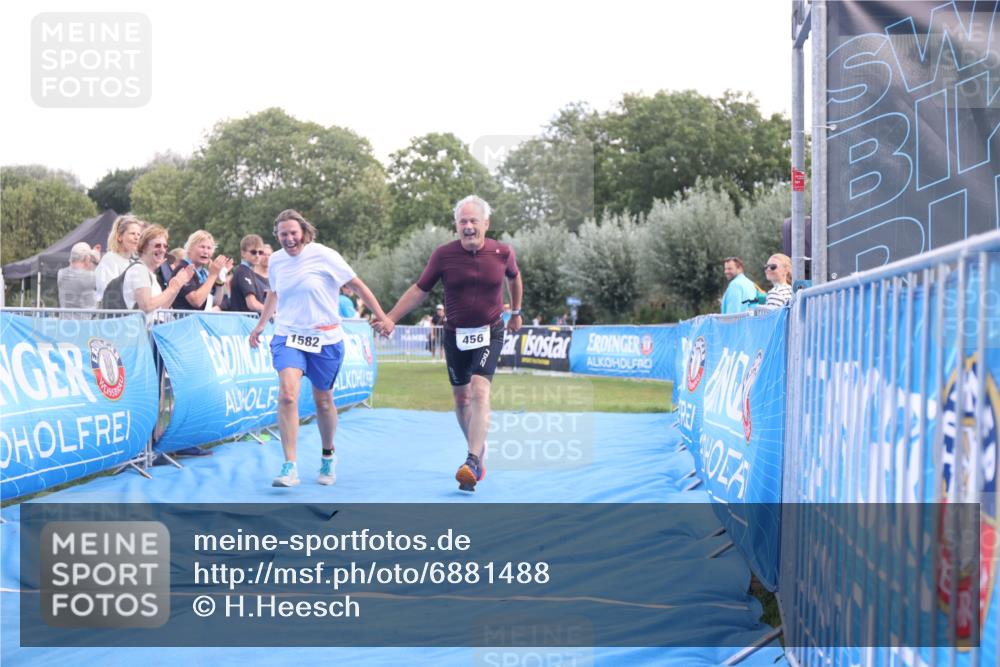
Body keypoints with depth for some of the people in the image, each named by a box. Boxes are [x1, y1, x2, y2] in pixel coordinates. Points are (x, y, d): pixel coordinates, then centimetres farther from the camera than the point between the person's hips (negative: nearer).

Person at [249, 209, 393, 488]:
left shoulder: (324, 256, -9)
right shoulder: (275, 261, 4)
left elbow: (358, 286, -2)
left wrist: (382, 318, -2)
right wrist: (260, 325, 30)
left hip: (325, 339, -2)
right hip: (287, 337, 2)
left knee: (323, 401, 9)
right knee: (287, 394, -19)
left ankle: (328, 454, 37)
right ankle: (290, 467, -18)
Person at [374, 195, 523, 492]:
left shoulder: (502, 252, -7)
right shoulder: (443, 255, -9)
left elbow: (514, 277, 15)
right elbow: (419, 289, -1)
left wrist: (516, 312, 24)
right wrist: (391, 318, -8)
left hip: (490, 332, -2)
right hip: (455, 334, 2)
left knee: (480, 392, -19)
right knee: (461, 397, 10)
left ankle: (473, 462, -26)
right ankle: (478, 446, 34)